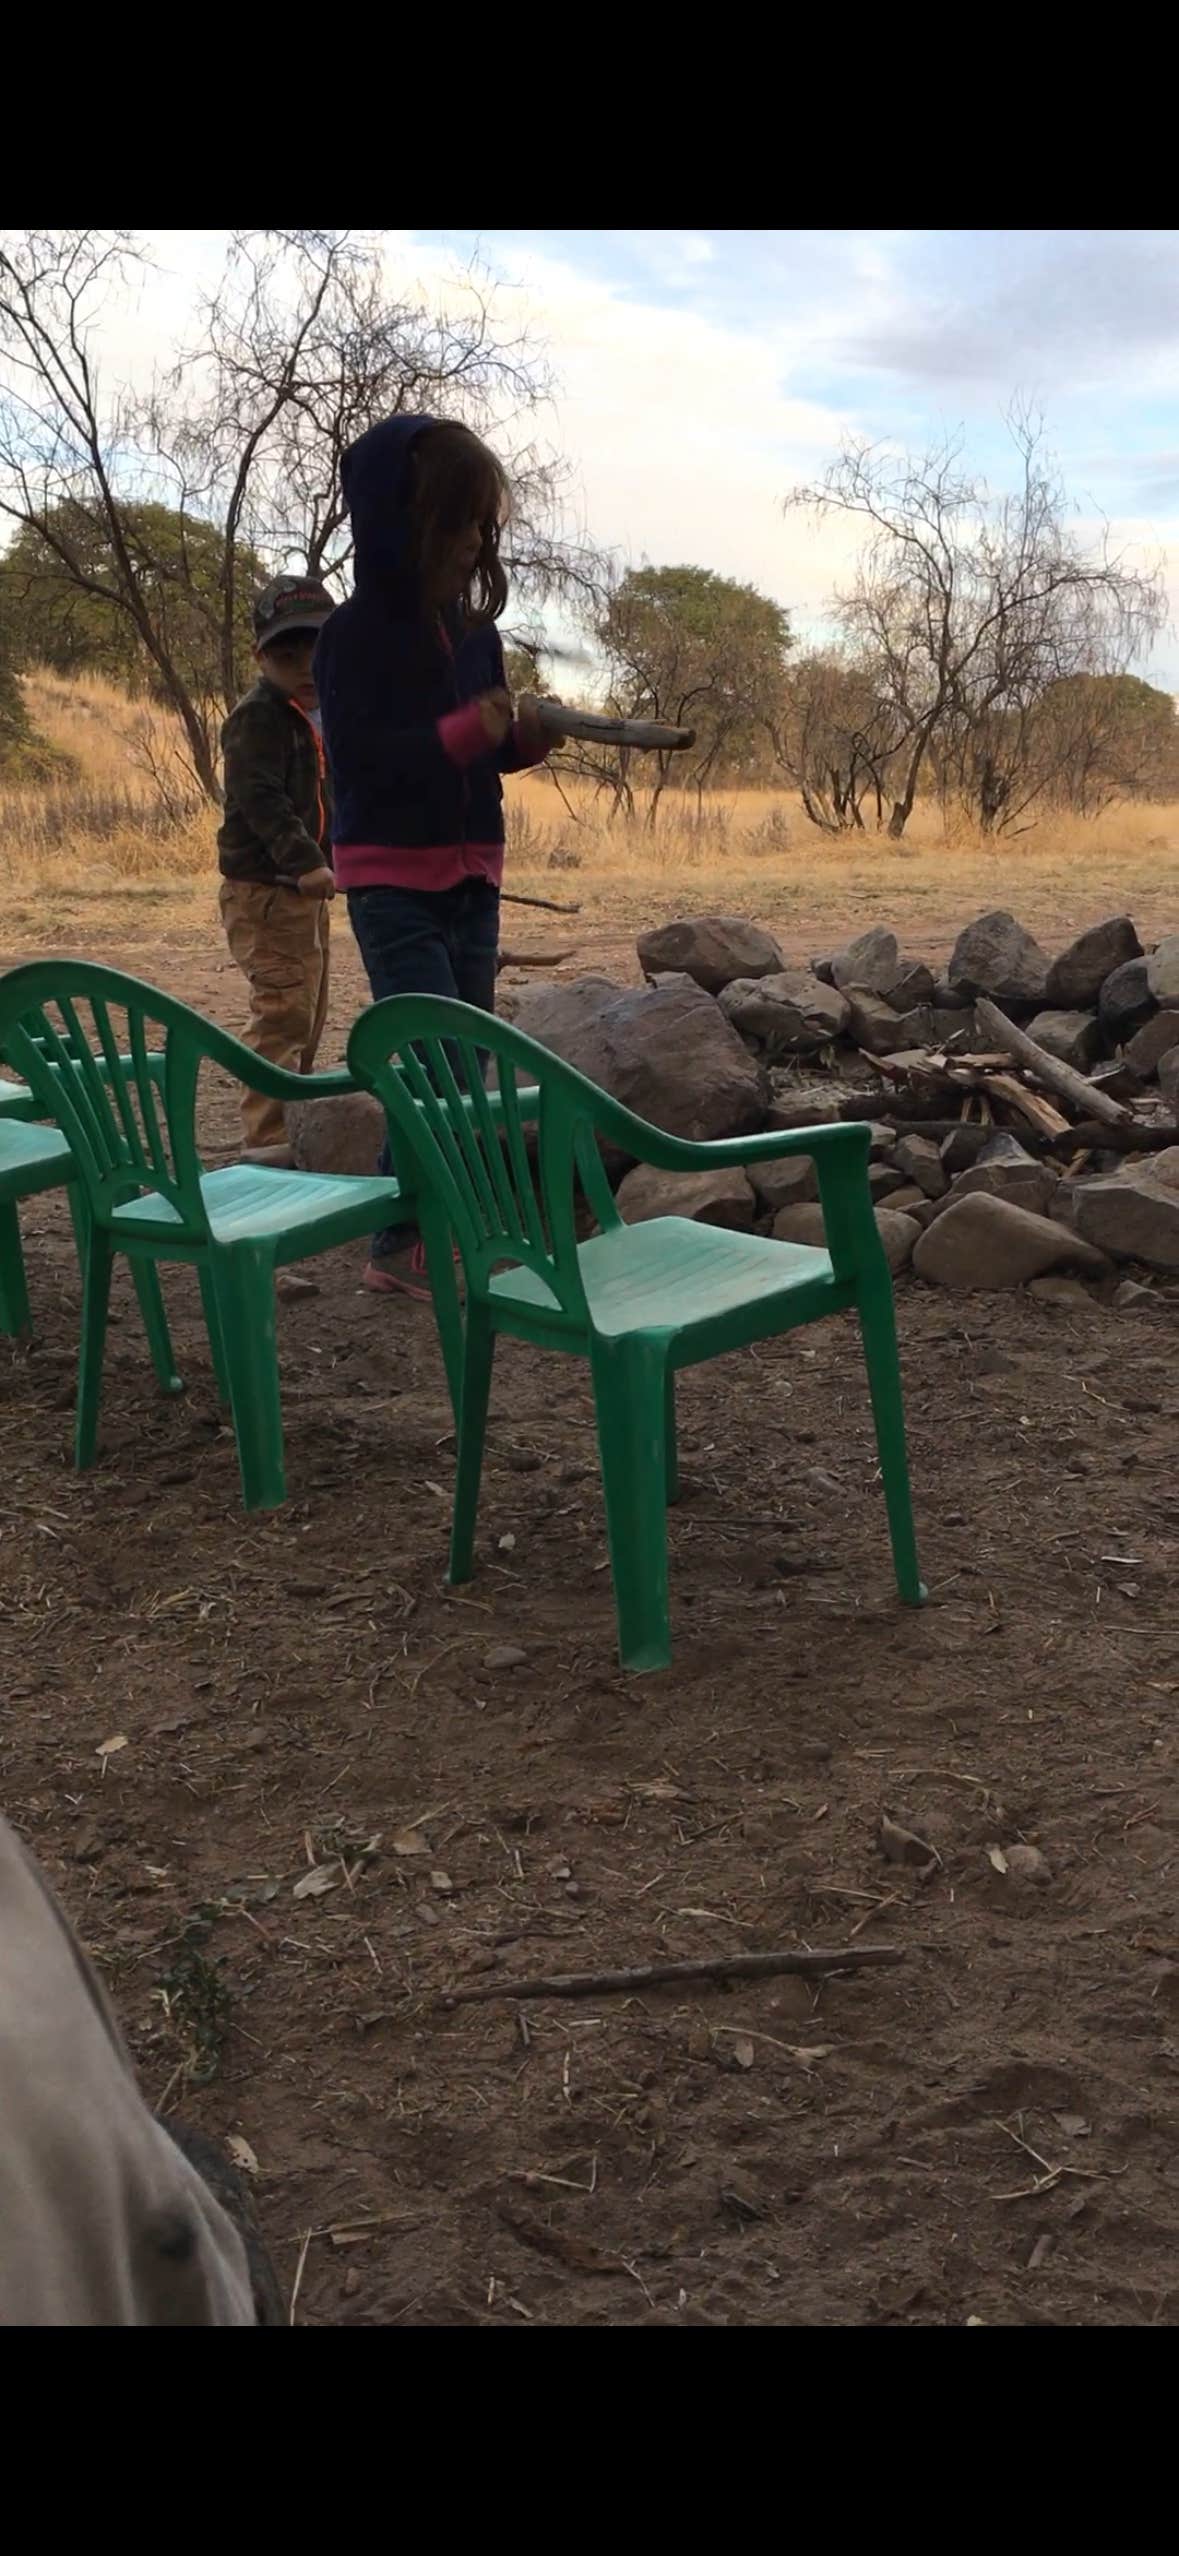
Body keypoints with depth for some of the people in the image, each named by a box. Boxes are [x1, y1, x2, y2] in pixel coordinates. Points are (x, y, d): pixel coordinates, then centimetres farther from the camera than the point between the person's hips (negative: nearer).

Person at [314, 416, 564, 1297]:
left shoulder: (476, 628, 8)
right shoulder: (358, 630, -11)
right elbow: (358, 762, -18)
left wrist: (525, 738, -5)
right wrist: (463, 732, -28)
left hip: (474, 876, 7)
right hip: (394, 882, -7)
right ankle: (396, 1248, 0)